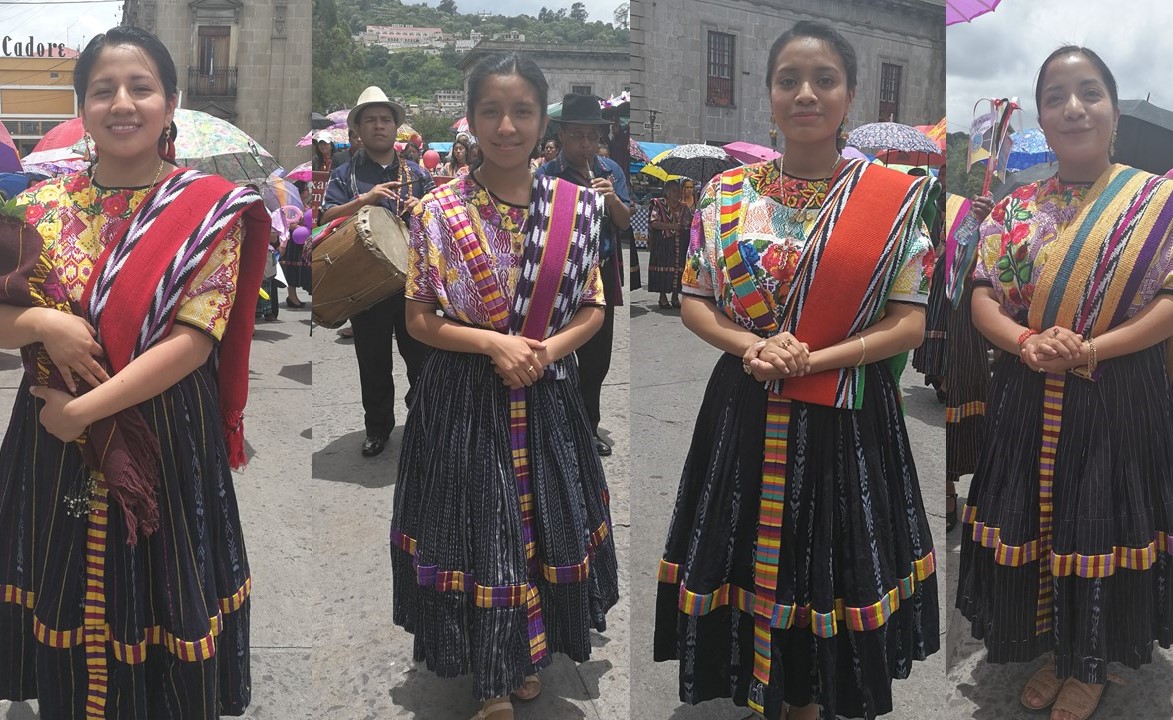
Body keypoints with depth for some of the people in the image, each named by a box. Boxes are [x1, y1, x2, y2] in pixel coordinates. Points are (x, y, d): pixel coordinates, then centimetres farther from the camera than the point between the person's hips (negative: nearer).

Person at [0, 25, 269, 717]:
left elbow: (193, 341, -14)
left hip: (168, 445, -3)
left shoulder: (211, 210, -7)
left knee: (160, 613, 9)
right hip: (57, 451, 3)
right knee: (67, 609, 14)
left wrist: (82, 409, -16)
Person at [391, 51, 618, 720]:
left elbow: (593, 307, 4)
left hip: (550, 400, 2)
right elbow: (419, 318, -5)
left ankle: (531, 659, 41)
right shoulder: (439, 210, -7)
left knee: (547, 527, 15)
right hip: (464, 400, -2)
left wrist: (550, 348, -15)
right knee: (477, 532, 7)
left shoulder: (577, 206, -2)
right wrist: (494, 344, -19)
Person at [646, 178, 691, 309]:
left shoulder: (683, 207, 15)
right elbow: (653, 223, -11)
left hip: (680, 244, 4)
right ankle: (663, 297, 2)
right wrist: (671, 226, -17)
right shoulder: (659, 205, 0)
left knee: (678, 269, 1)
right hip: (663, 243, -4)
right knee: (664, 269, -5)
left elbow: (691, 222, 11)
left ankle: (675, 297, 9)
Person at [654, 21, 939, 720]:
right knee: (750, 560, 12)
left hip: (846, 421, -1)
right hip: (745, 414, 2)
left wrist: (812, 360, -17)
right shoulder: (727, 192, 1)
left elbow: (910, 323, -6)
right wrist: (750, 346, -15)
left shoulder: (895, 197, -4)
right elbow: (694, 301, 4)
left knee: (829, 566, 10)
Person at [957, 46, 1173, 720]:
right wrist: (1028, 342, -20)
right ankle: (1054, 651, 34)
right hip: (1028, 403, 3)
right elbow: (984, 298, 0)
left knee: (1102, 531, 8)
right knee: (1033, 527, 11)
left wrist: (1091, 349, -21)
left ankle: (1090, 666, 30)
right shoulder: (1016, 207, 5)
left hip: (1119, 403, -2)